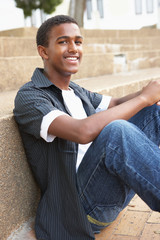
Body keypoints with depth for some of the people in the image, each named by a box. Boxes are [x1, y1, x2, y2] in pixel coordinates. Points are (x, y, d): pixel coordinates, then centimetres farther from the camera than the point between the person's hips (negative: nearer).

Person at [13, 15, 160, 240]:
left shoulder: (77, 92, 16)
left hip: (111, 191, 8)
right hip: (80, 207, -8)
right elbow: (83, 131, -27)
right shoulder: (29, 96, -11)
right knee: (116, 130, -35)